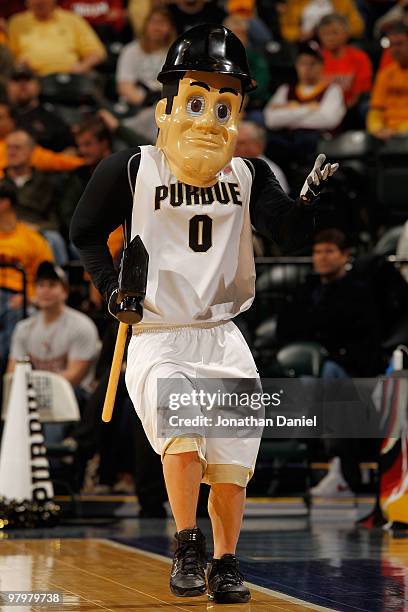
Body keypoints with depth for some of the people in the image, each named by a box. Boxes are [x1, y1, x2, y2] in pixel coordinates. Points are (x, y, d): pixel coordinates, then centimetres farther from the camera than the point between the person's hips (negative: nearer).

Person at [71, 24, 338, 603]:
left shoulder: (249, 175, 6)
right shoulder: (132, 170, -2)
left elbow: (289, 231, -7)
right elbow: (86, 231, 10)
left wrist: (311, 196, -26)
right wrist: (112, 287, -1)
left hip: (223, 338, 3)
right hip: (157, 337, -3)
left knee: (233, 460, -1)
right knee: (182, 424, -28)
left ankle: (226, 565, 19)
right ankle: (187, 548, -13)